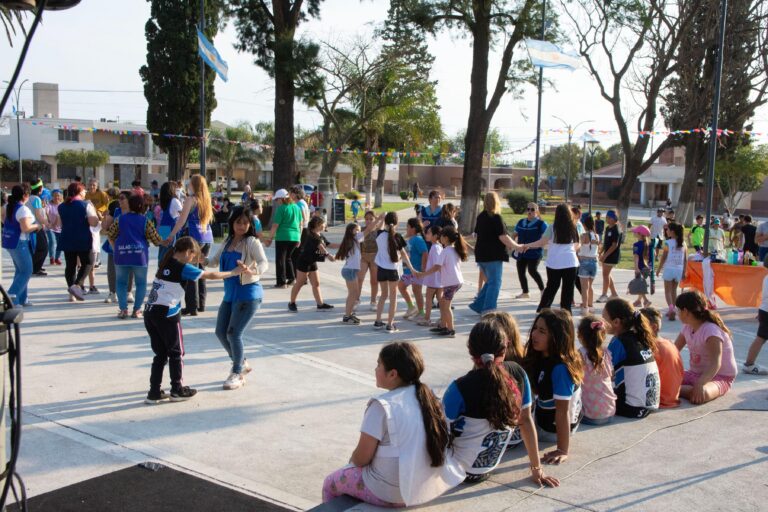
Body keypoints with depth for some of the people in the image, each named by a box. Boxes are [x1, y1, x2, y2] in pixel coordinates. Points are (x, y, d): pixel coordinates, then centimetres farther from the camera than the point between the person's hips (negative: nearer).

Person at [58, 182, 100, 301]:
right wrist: (94, 212, 1)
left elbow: (61, 223, 19)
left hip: (67, 240, 5)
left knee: (70, 266, 10)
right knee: (87, 263, 8)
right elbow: (94, 223, -16)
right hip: (83, 240, -5)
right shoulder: (86, 205, -9)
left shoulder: (62, 207, 8)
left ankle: (72, 294, 10)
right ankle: (77, 285, -12)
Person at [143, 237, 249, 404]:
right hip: (166, 313, -7)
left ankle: (155, 392, 16)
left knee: (160, 354, 15)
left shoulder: (166, 264, 11)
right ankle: (177, 390, 19)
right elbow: (211, 275, -7)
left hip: (150, 311, 7)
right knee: (176, 353, 9)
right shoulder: (182, 268, -10)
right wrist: (235, 272, 1)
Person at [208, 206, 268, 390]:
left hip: (248, 294, -8)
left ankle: (237, 374, 9)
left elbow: (264, 263, -24)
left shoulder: (252, 242, -12)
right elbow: (215, 261, 18)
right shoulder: (227, 242, 9)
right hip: (230, 294, 8)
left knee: (233, 333, -9)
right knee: (221, 332, 10)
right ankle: (241, 363, 32)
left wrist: (254, 270, -46)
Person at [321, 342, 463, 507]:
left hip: (392, 493, -7)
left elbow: (361, 459, -16)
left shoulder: (382, 406, -22)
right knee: (356, 468, 32)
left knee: (330, 484, 19)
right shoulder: (427, 396, 0)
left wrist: (353, 459, 8)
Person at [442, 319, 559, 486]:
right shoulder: (518, 374, -12)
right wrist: (537, 469, 6)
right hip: (489, 466, 5)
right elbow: (526, 420, -2)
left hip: (460, 470, -5)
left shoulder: (460, 389, -26)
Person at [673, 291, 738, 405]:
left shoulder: (711, 330, -22)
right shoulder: (687, 328, 5)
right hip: (695, 373, 6)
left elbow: (716, 364, -33)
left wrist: (700, 384, -46)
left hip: (720, 377, -6)